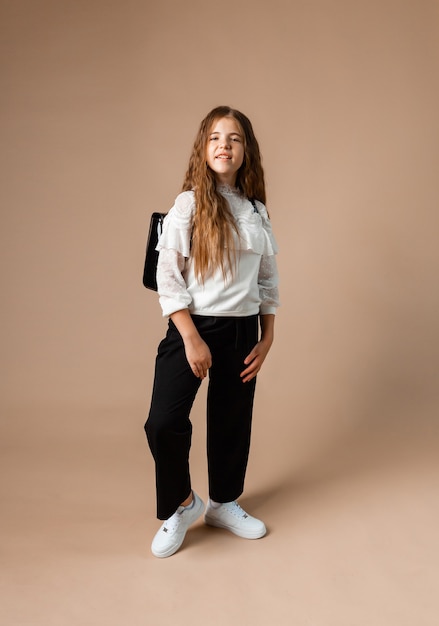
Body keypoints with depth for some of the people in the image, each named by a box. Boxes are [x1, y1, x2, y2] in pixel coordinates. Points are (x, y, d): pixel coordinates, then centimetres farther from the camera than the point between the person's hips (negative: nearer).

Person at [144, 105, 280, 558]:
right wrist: (192, 339, -15)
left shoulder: (257, 211, 8)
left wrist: (267, 338, 7)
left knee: (232, 422, 13)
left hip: (242, 330, 4)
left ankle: (223, 504, 36)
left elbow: (268, 279, 12)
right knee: (163, 423, -14)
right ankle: (181, 504, 14)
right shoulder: (188, 204, -5)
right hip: (192, 326, -4)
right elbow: (167, 276, -10)